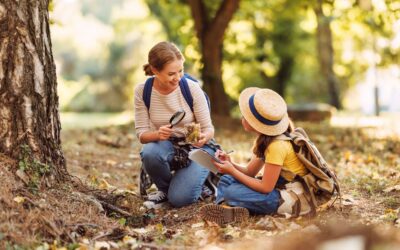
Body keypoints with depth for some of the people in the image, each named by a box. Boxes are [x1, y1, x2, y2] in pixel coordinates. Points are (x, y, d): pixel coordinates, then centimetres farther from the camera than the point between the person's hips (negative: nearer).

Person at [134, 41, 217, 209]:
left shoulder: (192, 88, -18)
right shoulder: (142, 91, -13)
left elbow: (208, 128, -10)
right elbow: (141, 134, -11)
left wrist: (204, 137, -35)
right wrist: (157, 134, -34)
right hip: (166, 145, 2)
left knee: (179, 199, -22)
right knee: (149, 153, -34)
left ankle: (198, 176, 14)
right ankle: (164, 189, -1)